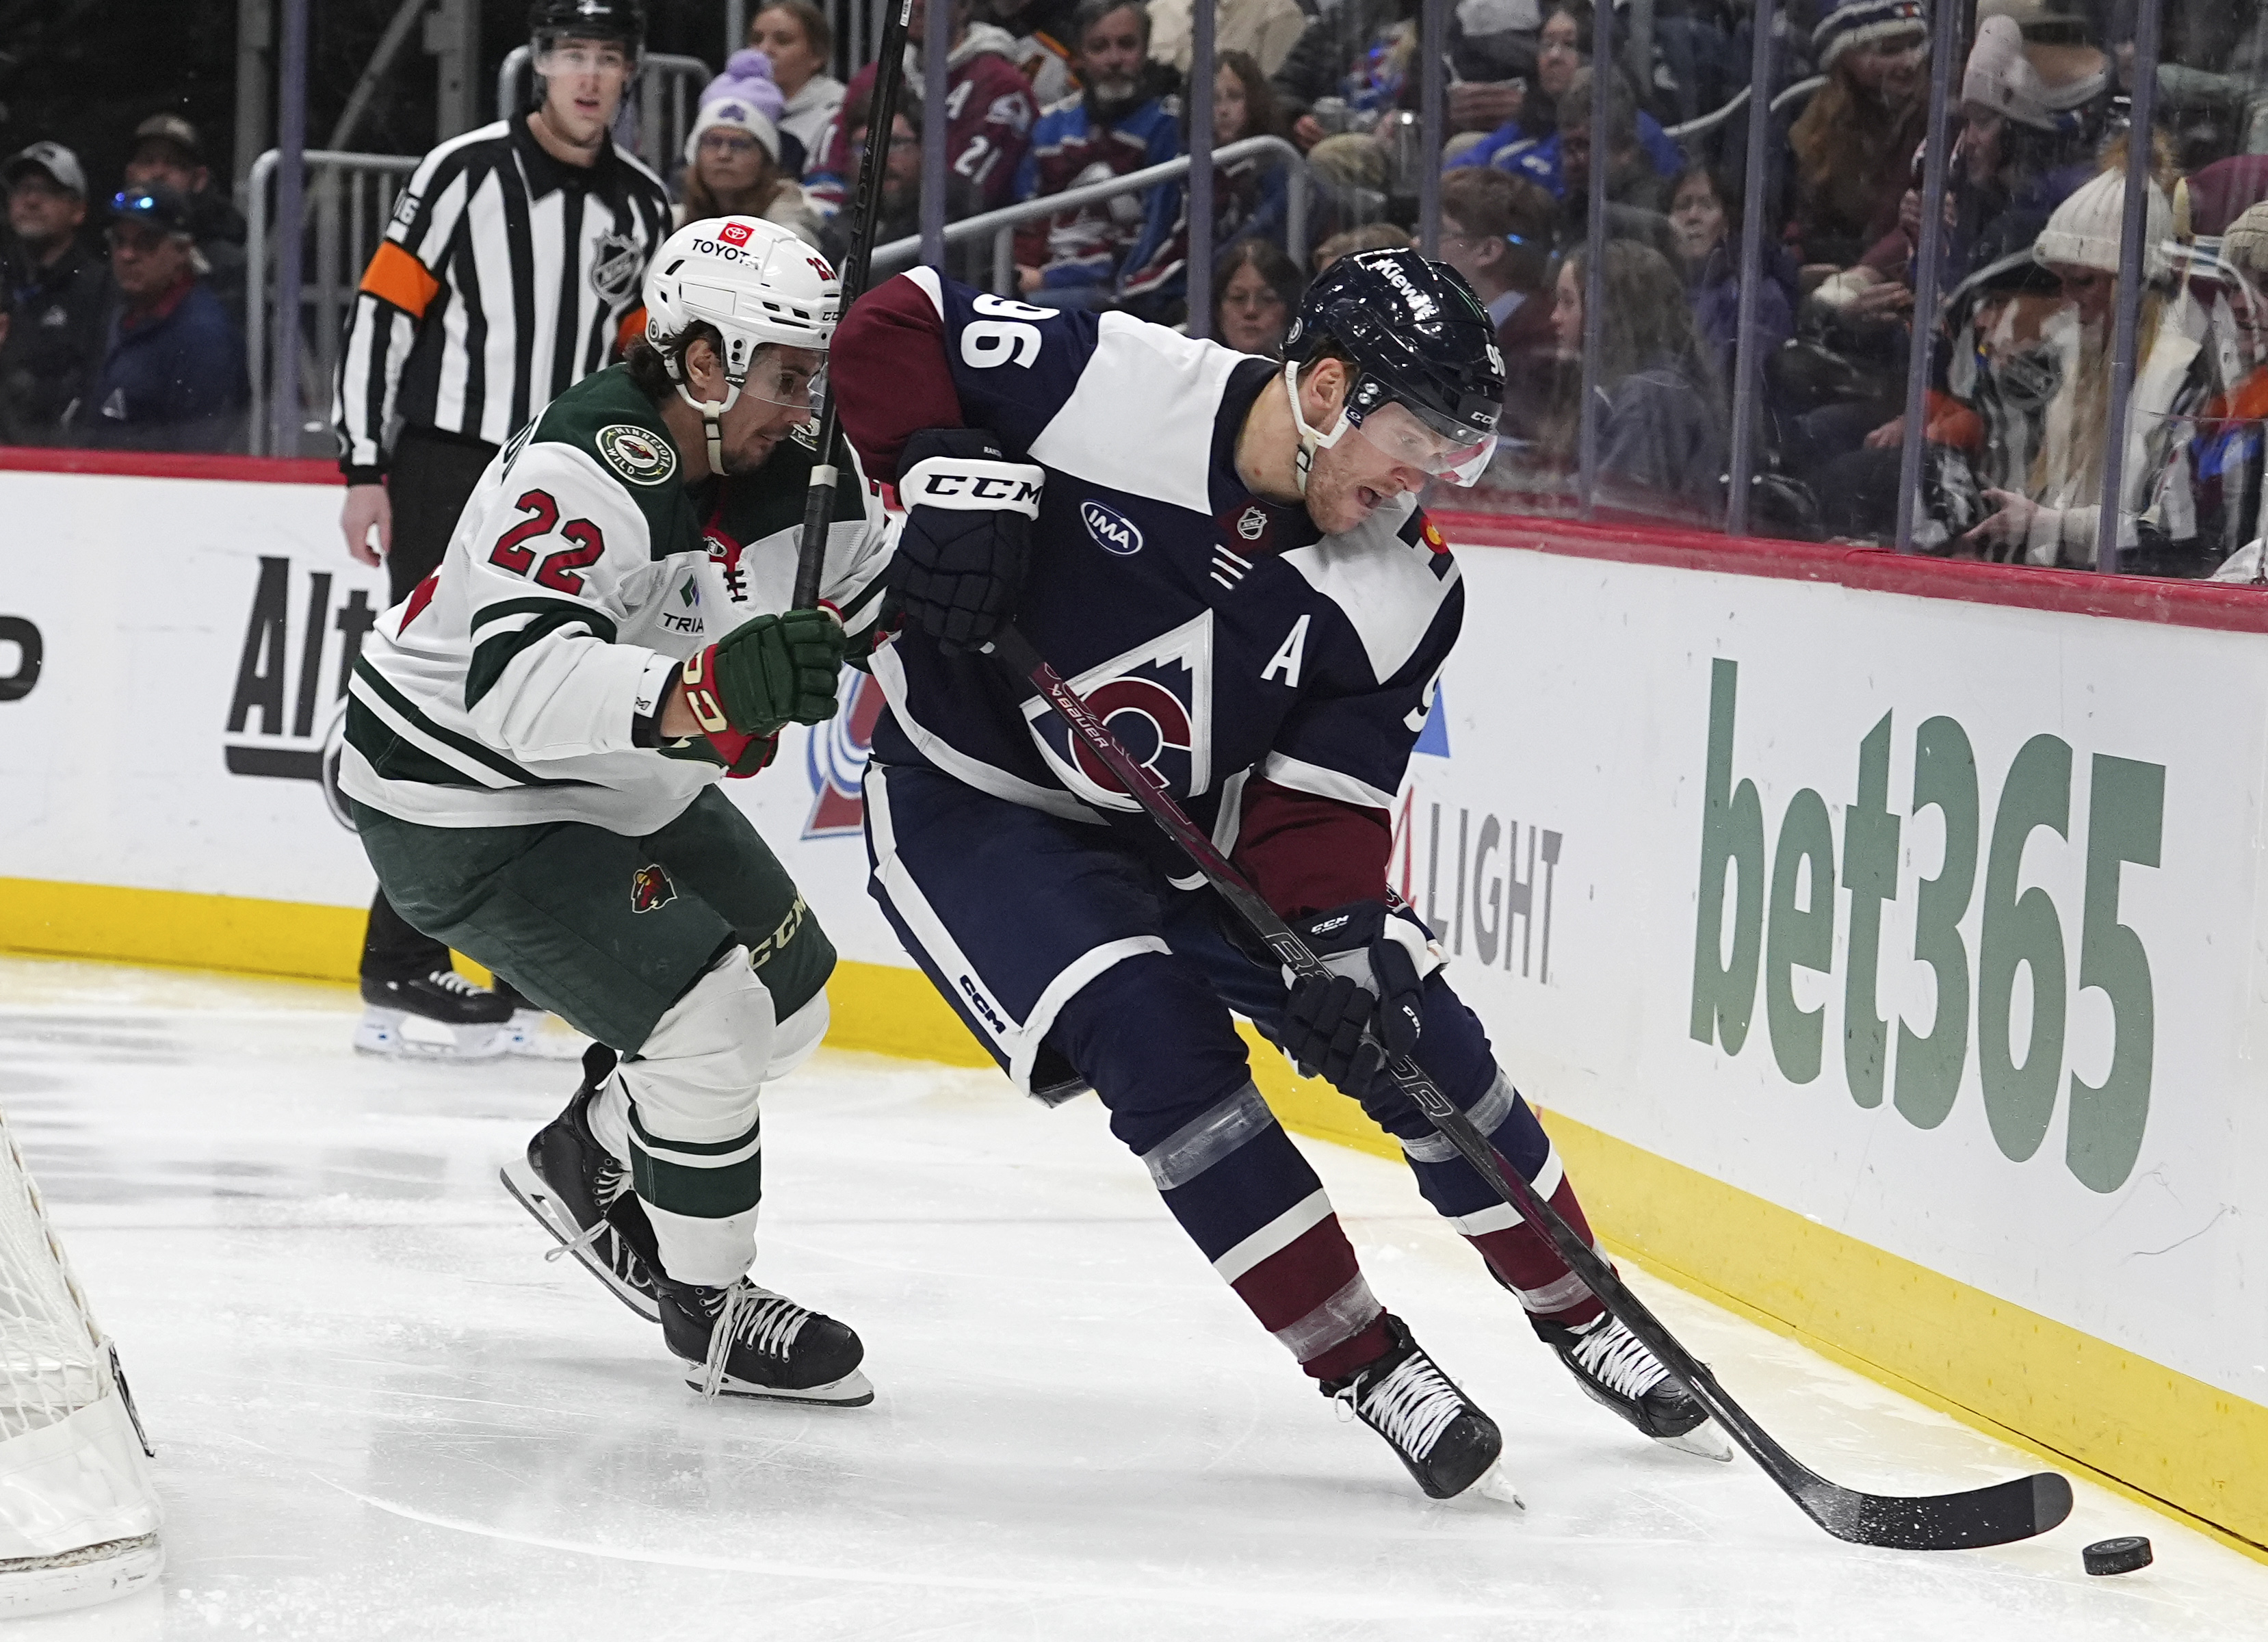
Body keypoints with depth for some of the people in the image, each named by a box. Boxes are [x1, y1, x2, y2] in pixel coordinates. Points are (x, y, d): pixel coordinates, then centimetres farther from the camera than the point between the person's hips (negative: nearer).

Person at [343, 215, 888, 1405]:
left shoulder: (795, 472, -7)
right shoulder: (586, 473, -34)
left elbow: (881, 591, 7)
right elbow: (518, 685, -47)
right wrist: (717, 687, -60)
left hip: (623, 780, 10)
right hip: (462, 802, -10)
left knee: (788, 995, 17)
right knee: (709, 1018, -19)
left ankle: (587, 1162, 39)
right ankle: (708, 1312, 0)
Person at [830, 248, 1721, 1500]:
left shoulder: (1404, 593, -13)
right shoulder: (1107, 382, -25)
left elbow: (1316, 799, -12)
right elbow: (893, 331, -14)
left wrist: (1341, 933, -30)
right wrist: (942, 469, -30)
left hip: (1185, 832, 5)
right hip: (974, 804, -5)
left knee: (1415, 1034, 1)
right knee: (1158, 1040, -25)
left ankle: (1576, 1310, 24)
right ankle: (1362, 1362, -14)